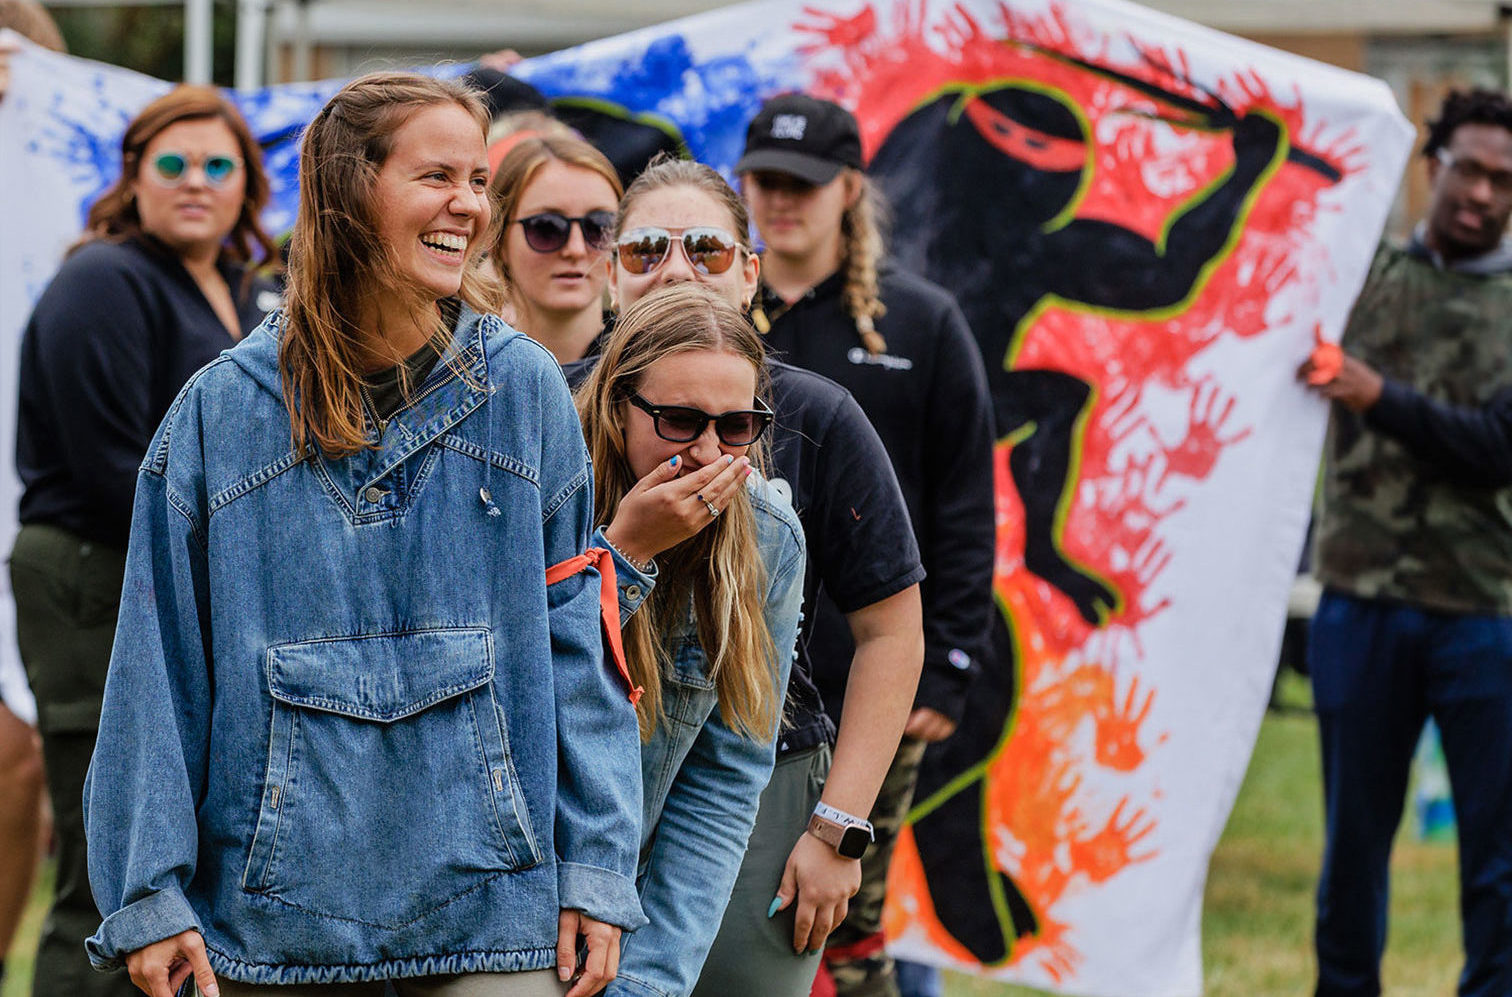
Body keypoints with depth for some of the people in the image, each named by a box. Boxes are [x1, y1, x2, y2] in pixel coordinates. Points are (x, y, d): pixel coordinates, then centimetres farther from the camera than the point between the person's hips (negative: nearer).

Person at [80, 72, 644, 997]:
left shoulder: (526, 390, 3)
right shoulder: (224, 411, 1)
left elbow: (579, 635, 3)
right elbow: (160, 662, 2)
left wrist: (596, 868, -3)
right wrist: (150, 892, -3)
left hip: (490, 897, 0)